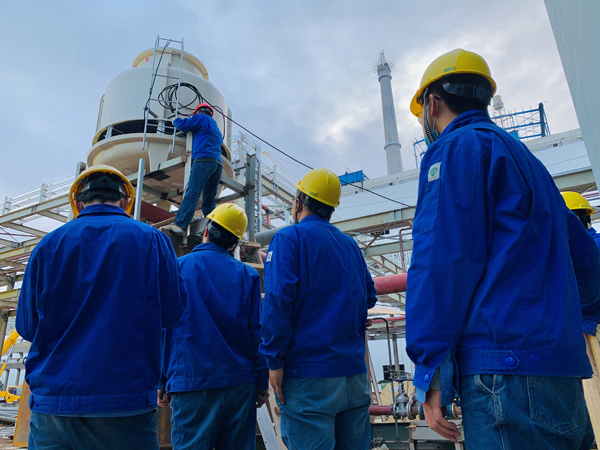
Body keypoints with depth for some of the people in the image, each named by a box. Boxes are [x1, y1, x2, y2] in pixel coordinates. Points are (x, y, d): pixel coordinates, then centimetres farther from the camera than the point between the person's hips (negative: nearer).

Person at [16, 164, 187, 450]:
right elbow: (171, 310, -5)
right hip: (123, 400, -2)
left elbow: (27, 326, 6)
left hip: (51, 398, 3)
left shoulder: (48, 244, 2)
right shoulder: (150, 239, -5)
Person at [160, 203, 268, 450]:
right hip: (239, 382, 2)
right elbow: (257, 332, -1)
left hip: (192, 382, -1)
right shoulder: (248, 275, 1)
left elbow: (163, 327, 0)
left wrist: (161, 381, 8)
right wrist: (262, 384, 7)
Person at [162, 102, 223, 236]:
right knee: (209, 201, 5)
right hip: (218, 164, 8)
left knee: (192, 193, -21)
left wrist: (175, 120, 27)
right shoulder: (216, 127, 35)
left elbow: (183, 125, 4)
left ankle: (180, 225, -32)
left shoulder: (201, 117, 13)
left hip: (204, 160, -8)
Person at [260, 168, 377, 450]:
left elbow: (277, 300, -17)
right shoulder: (350, 245, 14)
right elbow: (368, 297, 21)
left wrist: (274, 360, -12)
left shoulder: (289, 238, -5)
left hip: (308, 373, -6)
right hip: (355, 373, 7)